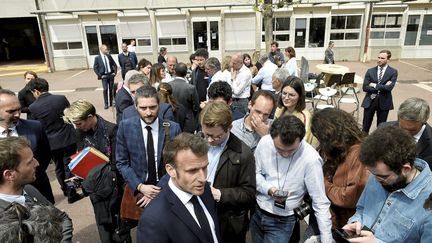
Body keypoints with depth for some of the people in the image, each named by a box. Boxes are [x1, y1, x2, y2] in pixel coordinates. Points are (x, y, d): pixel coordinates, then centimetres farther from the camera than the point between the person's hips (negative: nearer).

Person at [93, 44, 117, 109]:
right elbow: (95, 68, -3)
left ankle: (111, 103, 19)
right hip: (104, 76, -3)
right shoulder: (97, 58, -5)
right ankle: (106, 104, 2)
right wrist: (100, 75, -8)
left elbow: (114, 65, 13)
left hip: (111, 75, 3)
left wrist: (115, 72, 2)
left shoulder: (109, 56, 5)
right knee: (105, 89, -9)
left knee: (111, 89, 8)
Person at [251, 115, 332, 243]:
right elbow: (255, 173, -1)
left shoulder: (311, 159, -25)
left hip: (282, 222, -4)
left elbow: (320, 203, -19)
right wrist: (269, 189, -19)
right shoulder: (264, 142, -15)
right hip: (257, 212, 4)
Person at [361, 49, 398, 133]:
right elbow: (365, 87, -7)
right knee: (365, 126, 6)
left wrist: (375, 85, -12)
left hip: (384, 102, -1)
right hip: (370, 101, 1)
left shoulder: (393, 72, -2)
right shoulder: (370, 71, 2)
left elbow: (389, 87, -16)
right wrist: (381, 88, -14)